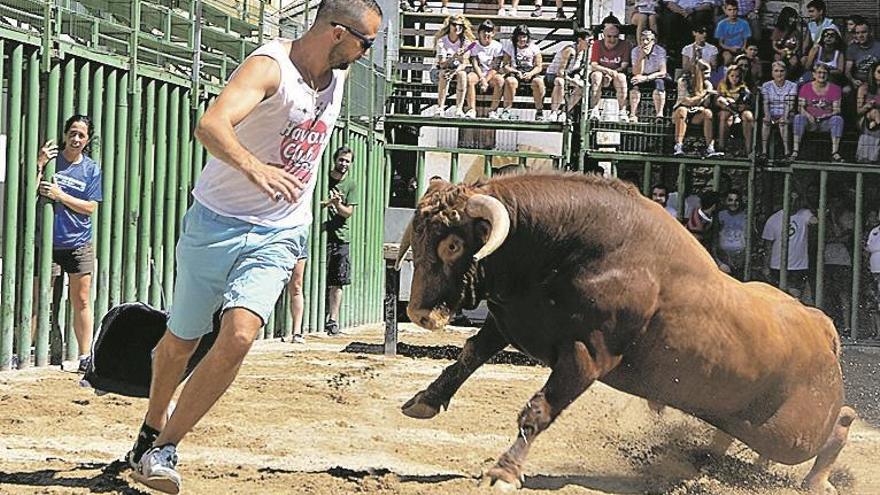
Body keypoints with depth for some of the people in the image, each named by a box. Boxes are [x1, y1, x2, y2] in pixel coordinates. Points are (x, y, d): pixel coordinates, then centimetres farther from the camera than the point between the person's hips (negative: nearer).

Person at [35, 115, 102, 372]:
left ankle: (85, 356, 4)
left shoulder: (91, 169, 5)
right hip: (47, 242, -1)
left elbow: (90, 207, -1)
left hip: (79, 244, 1)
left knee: (81, 302, 2)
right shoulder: (50, 159, 1)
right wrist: (39, 165, -18)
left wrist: (59, 195, -12)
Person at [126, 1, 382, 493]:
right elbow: (211, 124, -38)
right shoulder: (270, 66, -20)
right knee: (180, 341, 12)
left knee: (239, 336, -20)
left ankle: (164, 448, -10)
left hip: (279, 236, 4)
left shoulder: (338, 72, 3)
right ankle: (151, 429, 39)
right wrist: (252, 167, -57)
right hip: (217, 223, -4)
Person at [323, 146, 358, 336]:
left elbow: (348, 212, 0)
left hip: (341, 236, 2)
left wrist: (338, 205, -20)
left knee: (337, 282, 1)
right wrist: (327, 202, -17)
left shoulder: (351, 184, 7)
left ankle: (333, 319, 4)